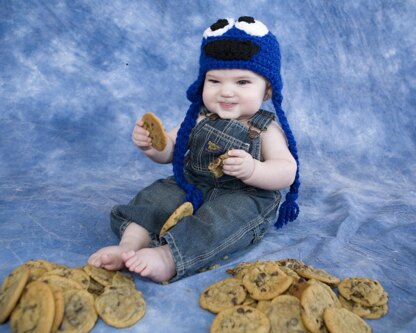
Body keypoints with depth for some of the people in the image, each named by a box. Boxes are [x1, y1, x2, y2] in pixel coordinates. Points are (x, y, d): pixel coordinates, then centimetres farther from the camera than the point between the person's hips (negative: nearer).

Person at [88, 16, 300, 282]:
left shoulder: (265, 128, -7)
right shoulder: (200, 118, 6)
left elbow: (287, 172, -16)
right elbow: (169, 151, 9)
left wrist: (252, 169, -37)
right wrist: (151, 145, -16)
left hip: (244, 198, -5)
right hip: (192, 187, 5)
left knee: (225, 215, -35)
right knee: (158, 196, -14)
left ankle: (168, 257, -49)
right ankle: (130, 244, -30)